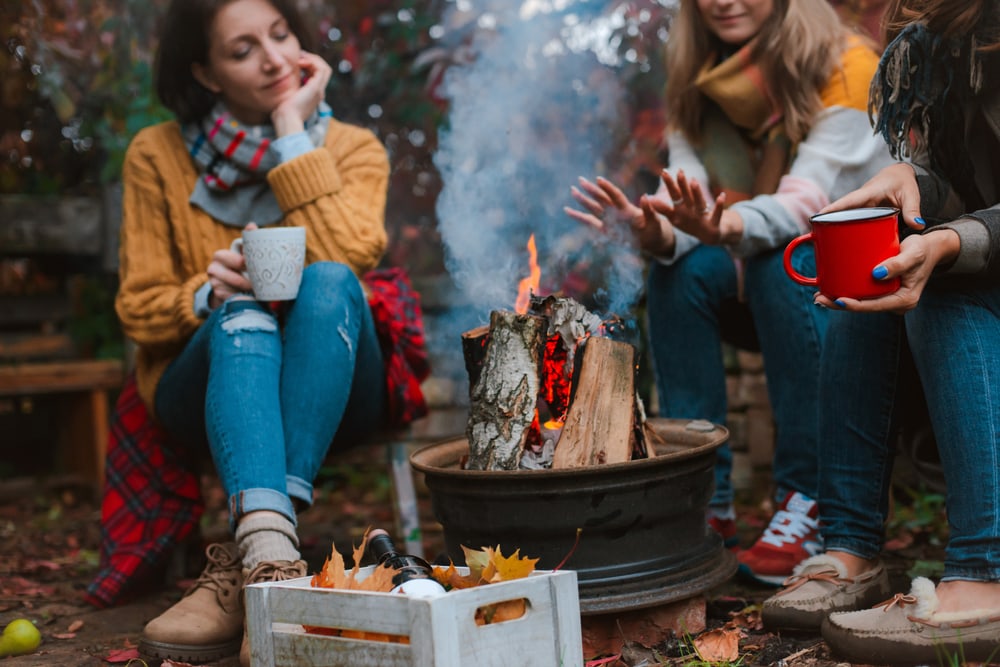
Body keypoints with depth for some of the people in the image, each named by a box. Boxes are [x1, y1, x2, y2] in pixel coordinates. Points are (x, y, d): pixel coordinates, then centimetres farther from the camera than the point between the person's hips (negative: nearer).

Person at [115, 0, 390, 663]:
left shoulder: (354, 149, 3)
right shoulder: (157, 154, 3)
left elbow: (341, 258, -17)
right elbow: (139, 308, 2)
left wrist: (293, 129, -13)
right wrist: (206, 293, -20)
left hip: (331, 392, 0)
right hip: (209, 391, 0)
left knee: (328, 282, -32)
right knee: (242, 311, -33)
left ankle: (241, 567, -40)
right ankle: (272, 553, -54)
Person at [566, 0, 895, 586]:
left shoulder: (845, 65, -15)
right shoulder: (696, 86, 0)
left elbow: (809, 202, -29)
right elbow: (688, 212, -13)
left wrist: (726, 227, -49)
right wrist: (655, 232, -37)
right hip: (765, 295, 4)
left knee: (785, 260, -33)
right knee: (680, 269, -23)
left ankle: (810, 499, -27)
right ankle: (707, 499, -19)